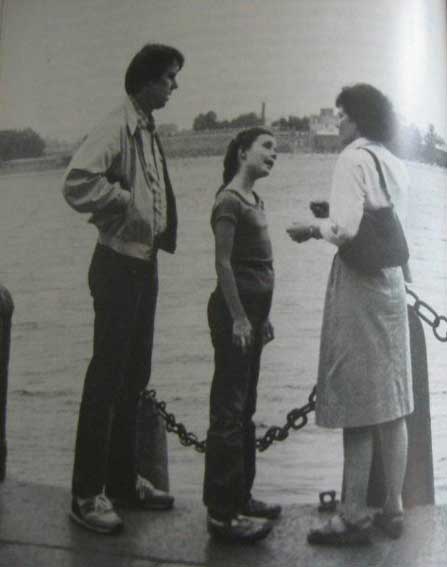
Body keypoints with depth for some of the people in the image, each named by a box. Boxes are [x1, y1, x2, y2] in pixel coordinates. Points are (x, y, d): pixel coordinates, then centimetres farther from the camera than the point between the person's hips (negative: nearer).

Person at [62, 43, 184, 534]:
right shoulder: (118, 126, -14)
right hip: (118, 265, -9)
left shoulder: (147, 129, 15)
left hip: (144, 264, 9)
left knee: (134, 377, 14)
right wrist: (126, 204, -18)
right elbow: (78, 181, -28)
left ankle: (122, 480, 26)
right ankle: (87, 494, 7)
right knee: (107, 378, -4)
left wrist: (157, 229, 8)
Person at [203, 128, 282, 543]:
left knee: (244, 409, 14)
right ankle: (220, 513, 1)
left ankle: (240, 498, 25)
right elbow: (223, 263, -16)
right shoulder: (229, 200, -10)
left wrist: (262, 317, 18)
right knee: (228, 410, -6)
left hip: (252, 310, 10)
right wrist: (238, 318, -18)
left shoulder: (255, 201, 17)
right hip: (234, 310, -10)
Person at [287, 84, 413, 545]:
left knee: (356, 403, -3)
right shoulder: (395, 165, 16)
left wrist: (314, 226, -1)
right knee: (390, 402, 11)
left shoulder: (354, 158, -8)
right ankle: (392, 510, 20)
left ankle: (354, 516, 4)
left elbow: (345, 230, -19)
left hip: (357, 283, -8)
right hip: (392, 281, 8)